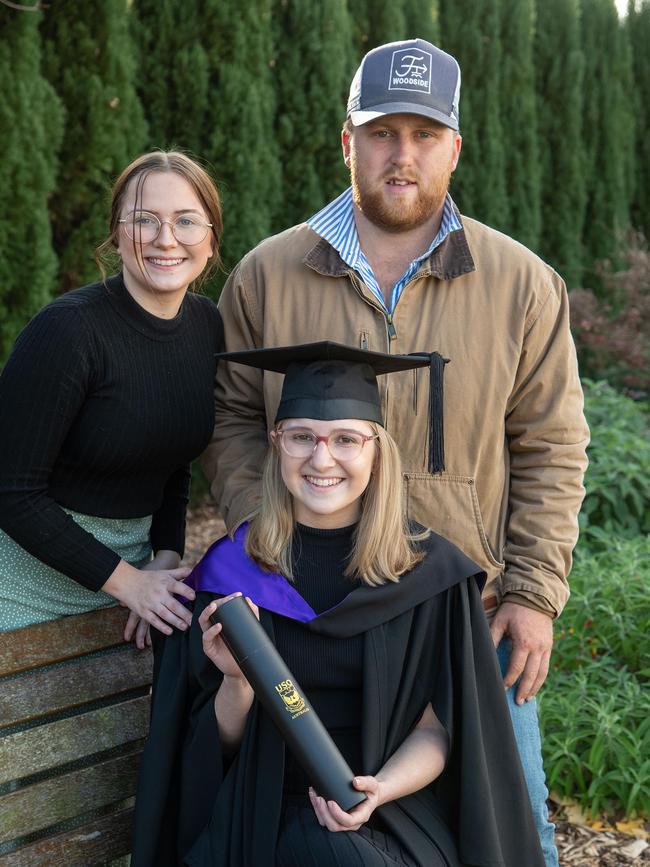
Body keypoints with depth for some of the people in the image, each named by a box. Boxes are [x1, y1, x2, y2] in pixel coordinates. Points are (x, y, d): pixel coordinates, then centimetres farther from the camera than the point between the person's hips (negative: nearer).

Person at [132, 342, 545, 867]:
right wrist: (237, 680, -18)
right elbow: (219, 744, 3)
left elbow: (439, 727, 2)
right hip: (271, 812, 0)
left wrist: (380, 789, -17)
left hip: (396, 803, 0)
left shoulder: (430, 572, -3)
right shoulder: (231, 569, -2)